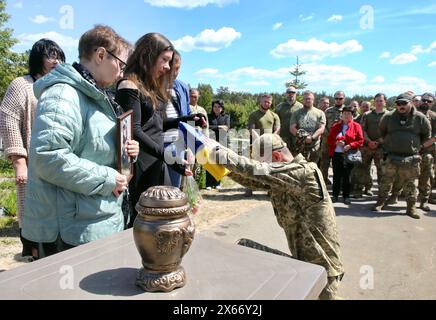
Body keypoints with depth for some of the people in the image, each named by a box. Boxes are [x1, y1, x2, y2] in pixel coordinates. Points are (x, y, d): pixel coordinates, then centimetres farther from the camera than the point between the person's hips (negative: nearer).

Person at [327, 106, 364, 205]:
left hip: (349, 155, -2)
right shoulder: (335, 126, 12)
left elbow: (360, 141, 0)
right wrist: (336, 142, -10)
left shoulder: (356, 126, 5)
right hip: (336, 154, 2)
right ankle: (335, 195, 14)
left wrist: (350, 145, -15)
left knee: (346, 176, -1)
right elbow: (329, 140, 10)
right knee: (336, 175, 4)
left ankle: (346, 196, 8)